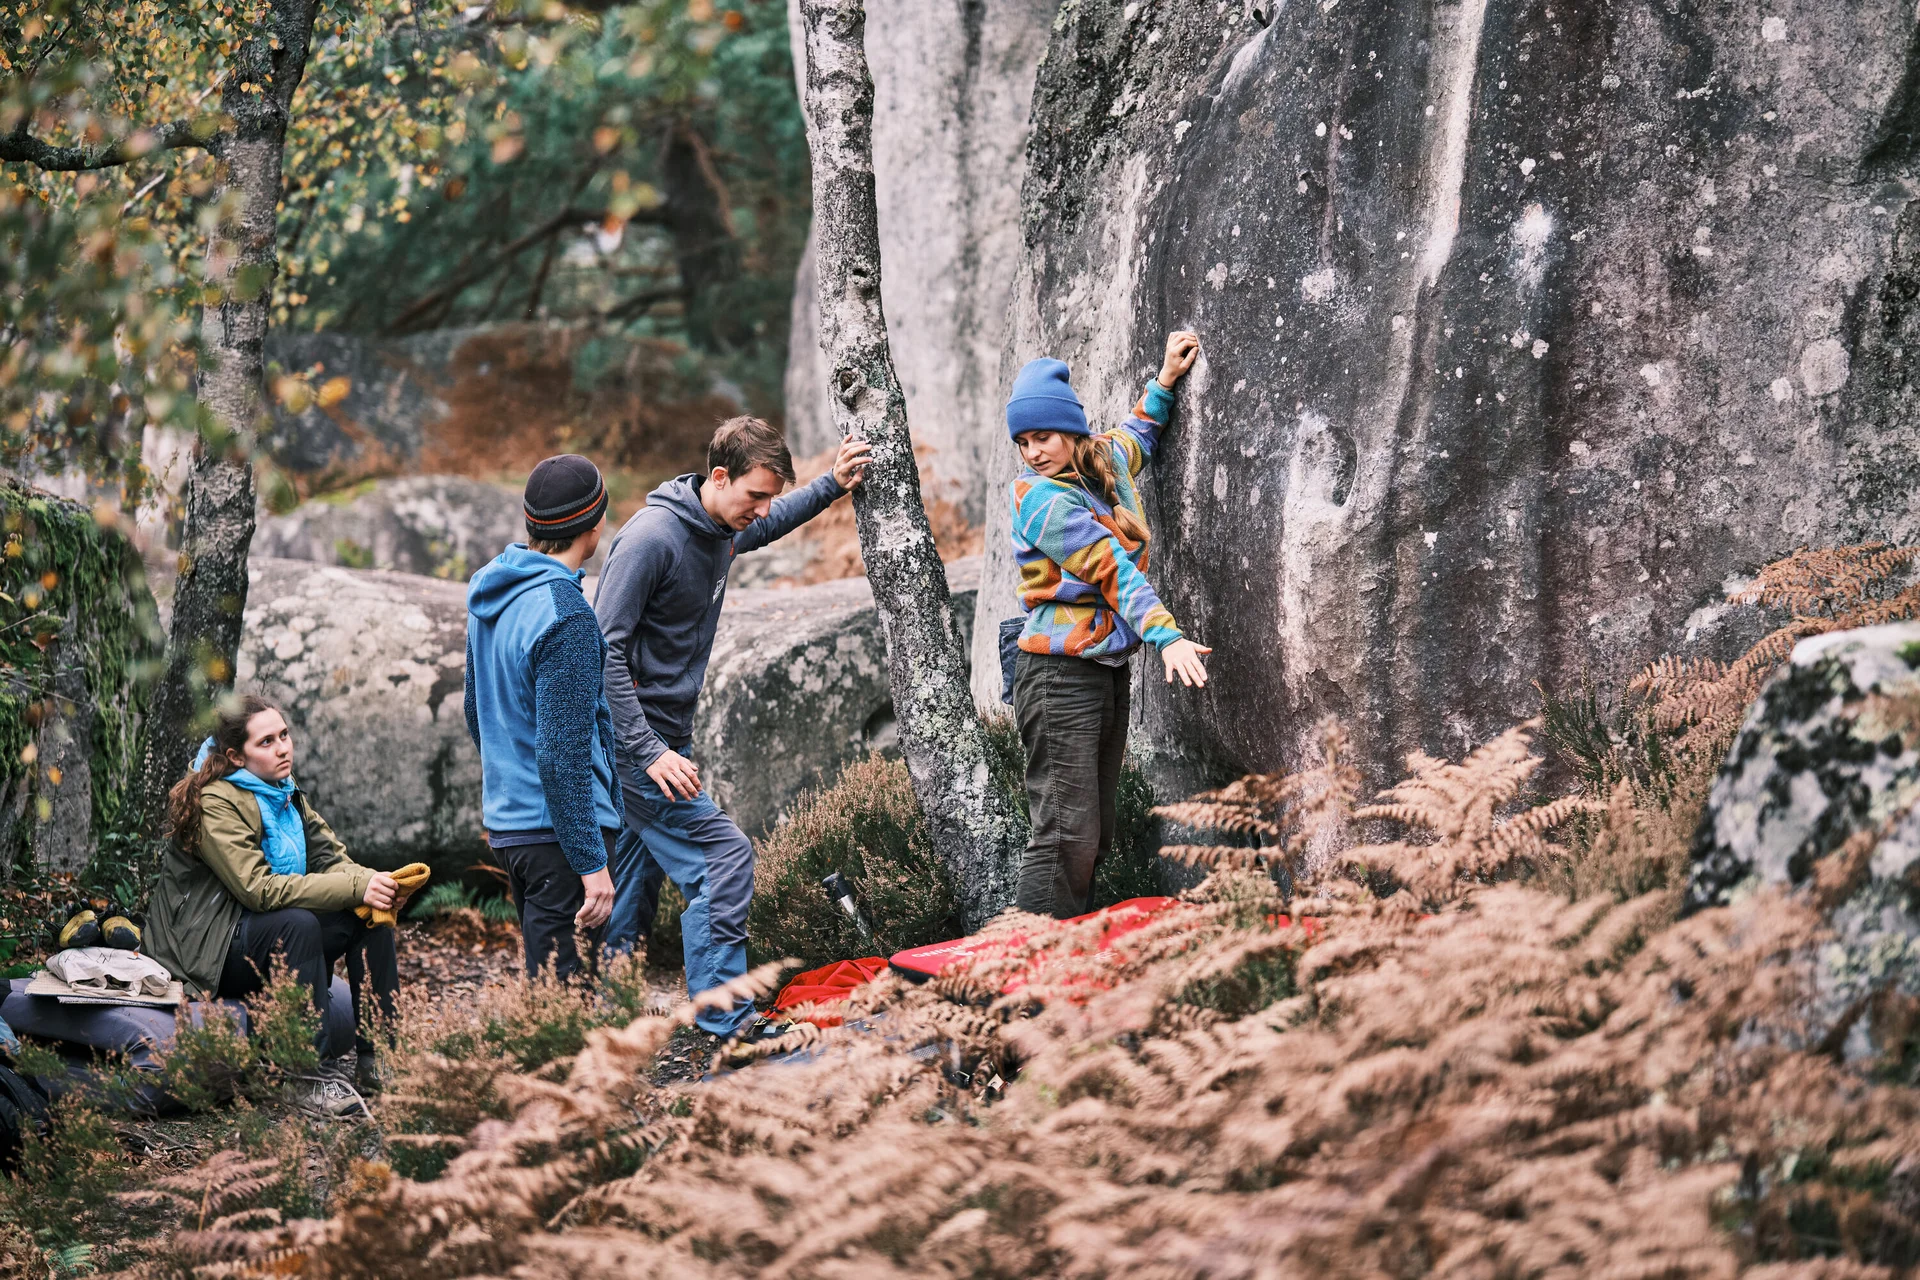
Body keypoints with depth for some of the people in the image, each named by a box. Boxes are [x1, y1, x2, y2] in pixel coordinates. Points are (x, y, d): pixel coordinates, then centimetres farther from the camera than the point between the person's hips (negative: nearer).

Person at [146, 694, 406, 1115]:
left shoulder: (285, 795, 10)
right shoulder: (215, 803, -18)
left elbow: (330, 859, 6)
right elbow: (259, 888, -27)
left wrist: (374, 883, -17)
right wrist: (355, 887, -29)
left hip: (275, 940, 8)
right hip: (210, 951, -8)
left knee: (371, 916, -7)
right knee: (297, 923, -34)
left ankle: (376, 1057, -9)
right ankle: (317, 1075, -34)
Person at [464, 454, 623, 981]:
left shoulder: (490, 590, 9)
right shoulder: (564, 617, -19)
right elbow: (563, 753, -21)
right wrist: (591, 863, -18)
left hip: (505, 819, 9)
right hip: (556, 831, -9)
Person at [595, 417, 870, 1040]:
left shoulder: (724, 531, 6)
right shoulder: (653, 537, -21)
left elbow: (771, 526, 34)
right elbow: (606, 650, -23)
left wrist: (832, 485, 21)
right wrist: (648, 751, -26)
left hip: (662, 739, 10)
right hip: (632, 738, -9)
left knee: (635, 882, 14)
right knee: (724, 856, -14)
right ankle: (726, 1023, -13)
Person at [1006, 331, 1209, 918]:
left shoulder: (1108, 462, 10)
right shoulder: (1038, 497, -12)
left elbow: (1138, 438, 36)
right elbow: (1111, 567, -21)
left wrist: (1164, 382, 27)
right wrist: (1166, 636, -27)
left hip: (1110, 669, 8)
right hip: (1060, 675, -8)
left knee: (1096, 834, 8)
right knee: (1067, 833, -14)